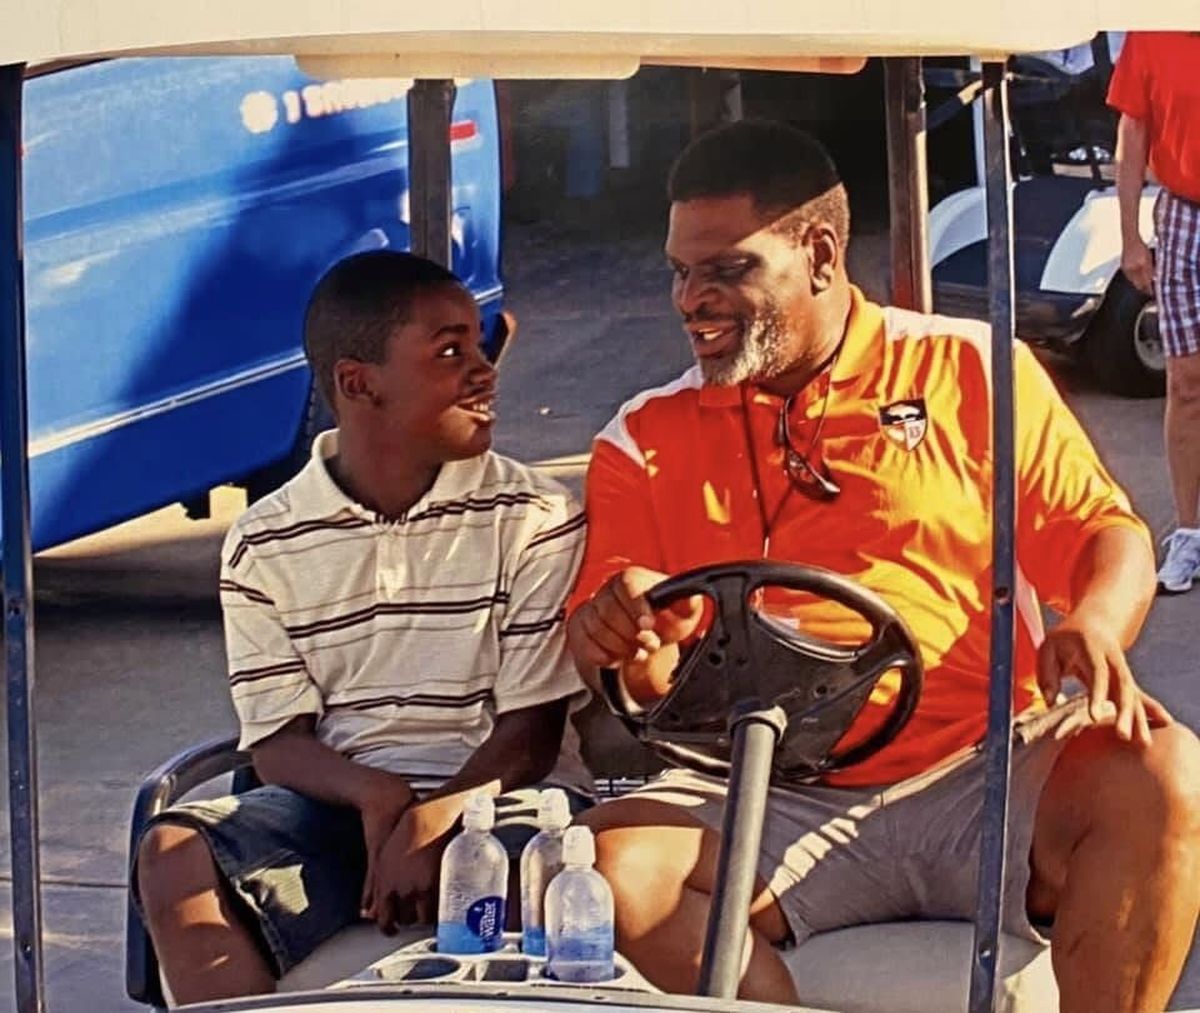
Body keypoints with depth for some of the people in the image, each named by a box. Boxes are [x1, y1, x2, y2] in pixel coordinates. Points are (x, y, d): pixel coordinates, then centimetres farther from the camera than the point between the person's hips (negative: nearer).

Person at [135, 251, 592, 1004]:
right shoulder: (264, 545, 6)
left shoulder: (535, 518, 1)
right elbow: (277, 741, 2)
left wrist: (433, 821, -22)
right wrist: (376, 795, -20)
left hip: (493, 794, -2)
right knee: (175, 856, -25)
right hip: (340, 799, 2)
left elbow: (532, 729, -3)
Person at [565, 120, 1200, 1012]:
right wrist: (622, 636, -15)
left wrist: (1093, 627, -12)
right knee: (614, 866, -29)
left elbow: (1105, 533, 11)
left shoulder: (971, 370, 11)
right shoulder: (645, 441, 15)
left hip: (980, 772, -1)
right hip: (768, 799, 1)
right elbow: (605, 656, 10)